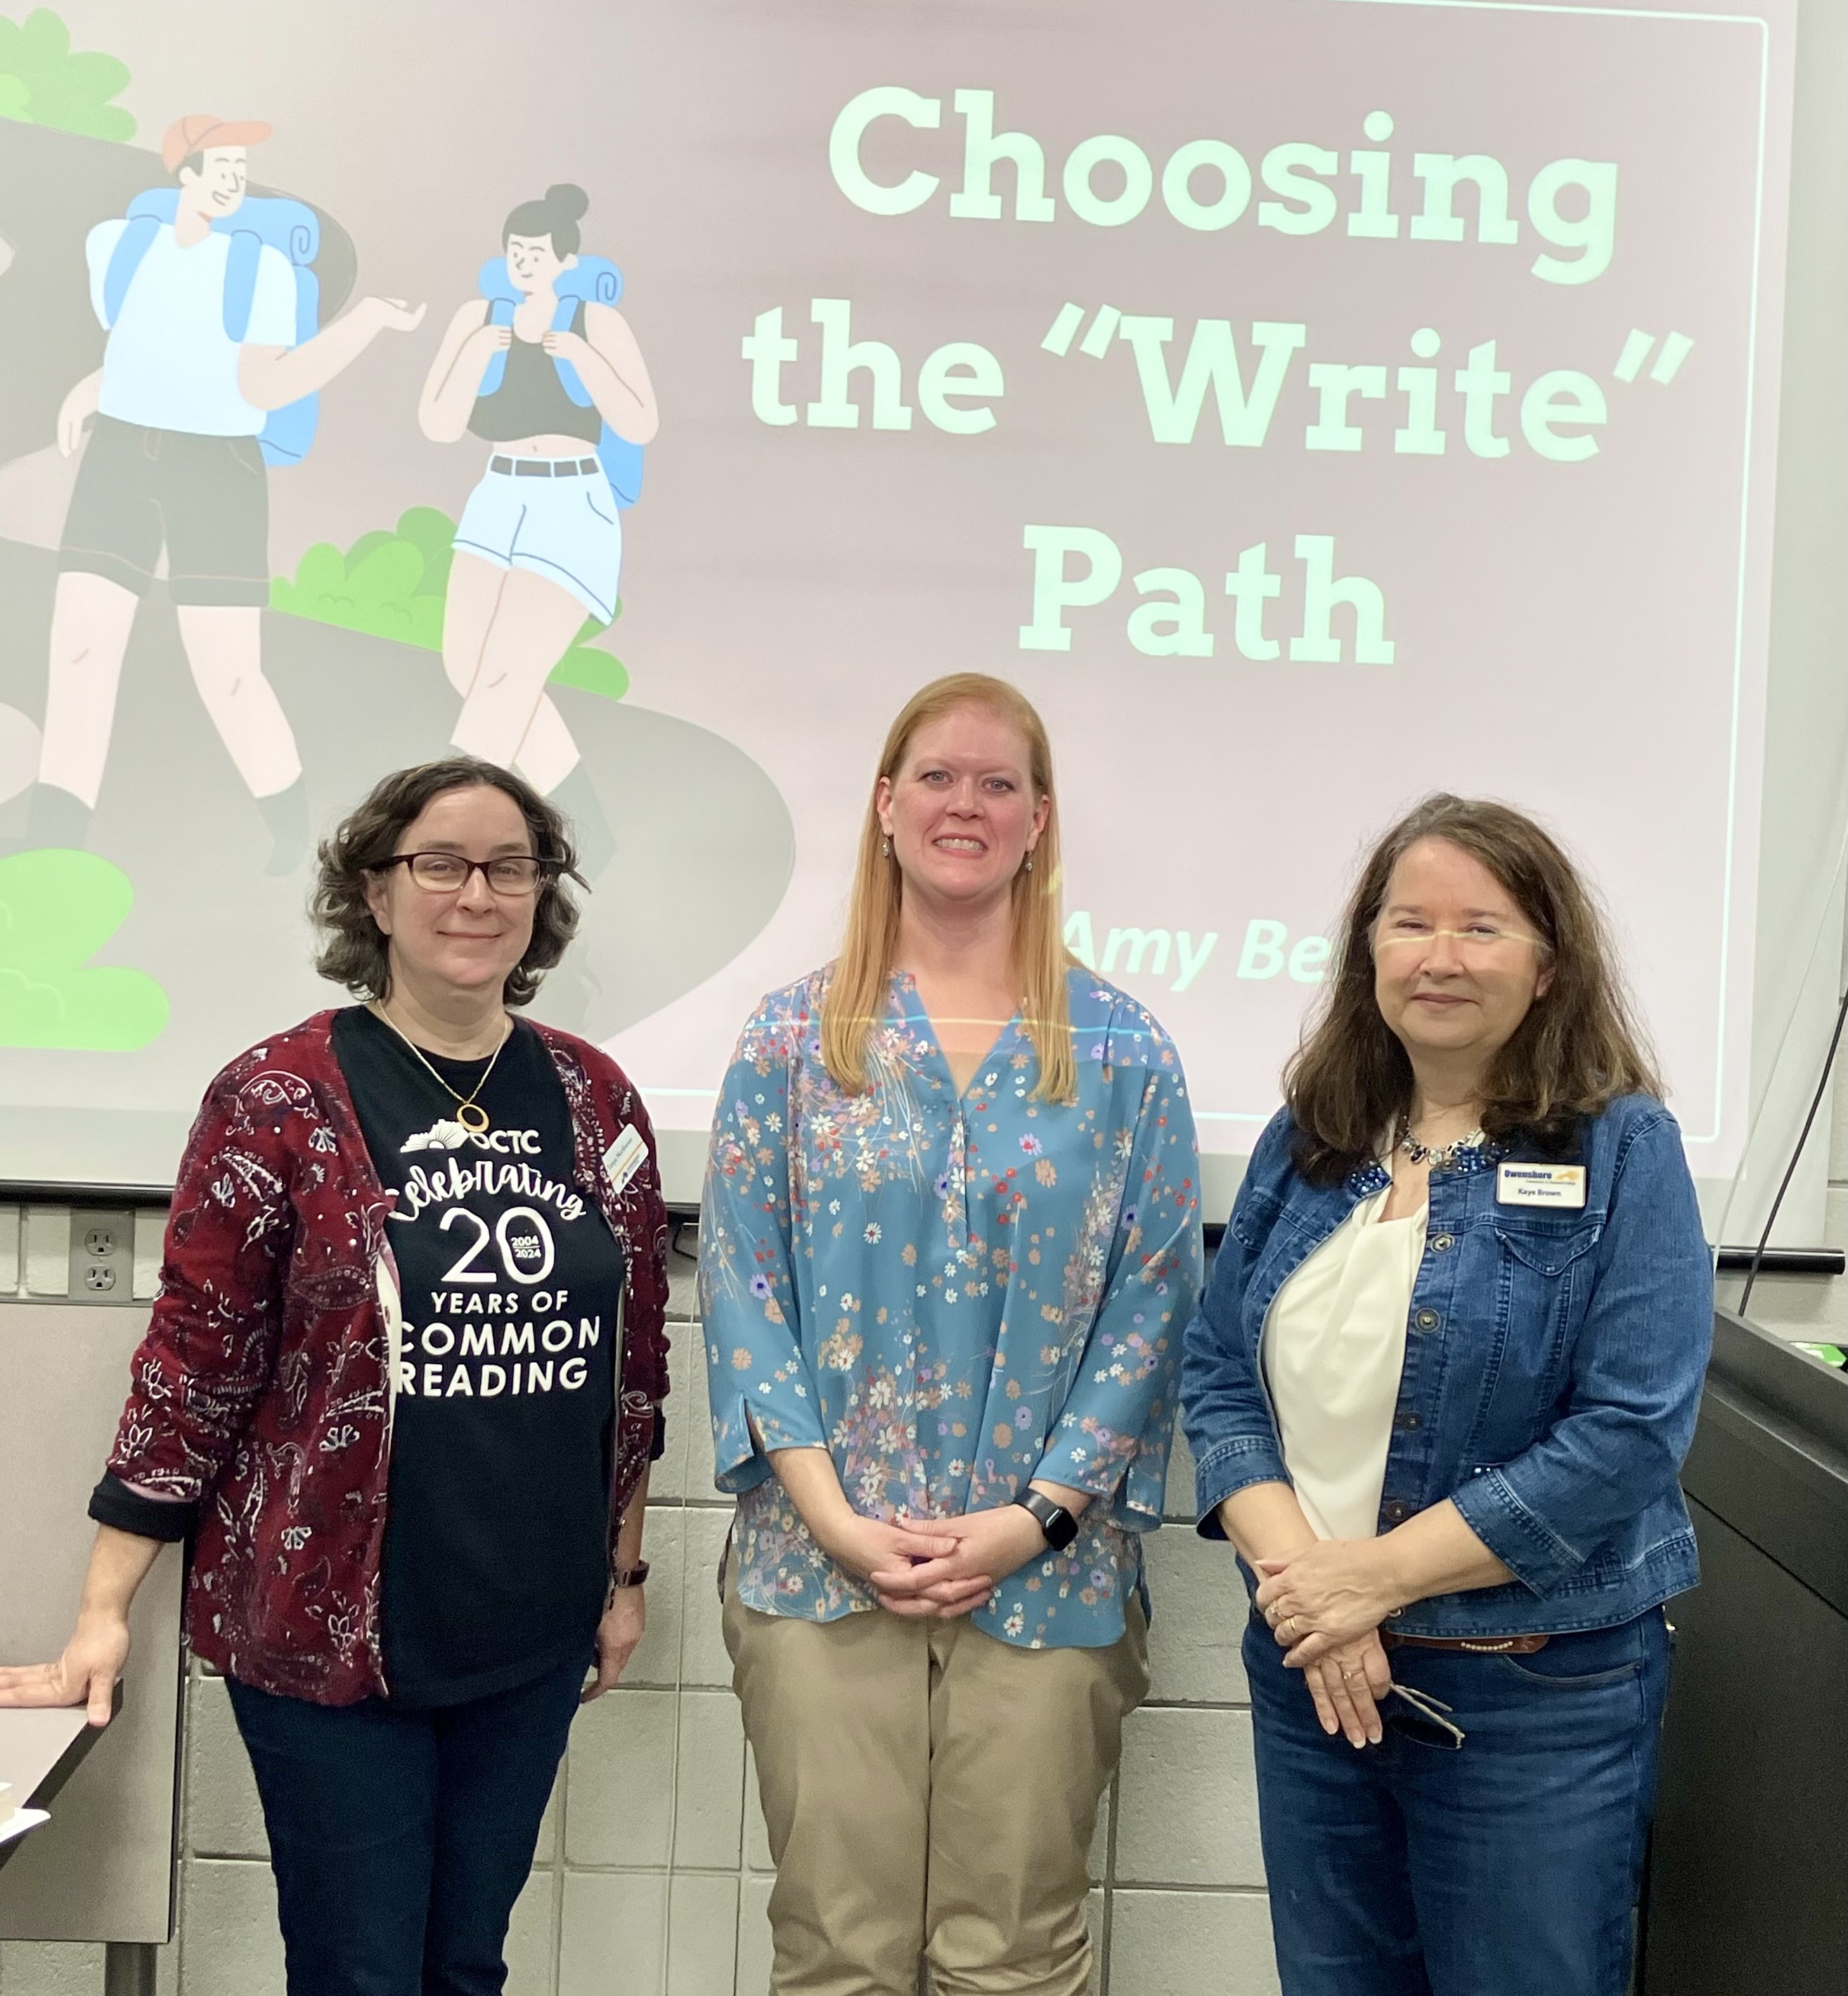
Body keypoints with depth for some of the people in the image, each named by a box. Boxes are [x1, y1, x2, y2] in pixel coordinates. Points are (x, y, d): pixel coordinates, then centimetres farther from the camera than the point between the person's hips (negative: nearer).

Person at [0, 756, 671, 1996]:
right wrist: (105, 1614, -8)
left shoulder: (595, 1100, 3)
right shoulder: (279, 1101, -8)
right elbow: (196, 1363, -7)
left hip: (532, 1634, 4)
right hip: (330, 1622, -4)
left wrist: (625, 1571, 12)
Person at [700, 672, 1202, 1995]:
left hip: (1048, 1575, 0)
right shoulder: (795, 1039, 5)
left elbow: (1152, 1302, 1)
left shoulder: (1121, 1053, 4)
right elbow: (741, 1284, 1)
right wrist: (832, 1513, -9)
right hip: (820, 1568, 0)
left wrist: (1038, 1515, -9)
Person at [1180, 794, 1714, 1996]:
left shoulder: (1622, 1149, -8)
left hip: (1538, 1696, -4)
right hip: (1309, 1672, 4)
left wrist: (1377, 1575, -17)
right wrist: (1296, 1571, -13)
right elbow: (1218, 1375, 3)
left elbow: (1630, 1433, -16)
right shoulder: (1309, 1139, 5)